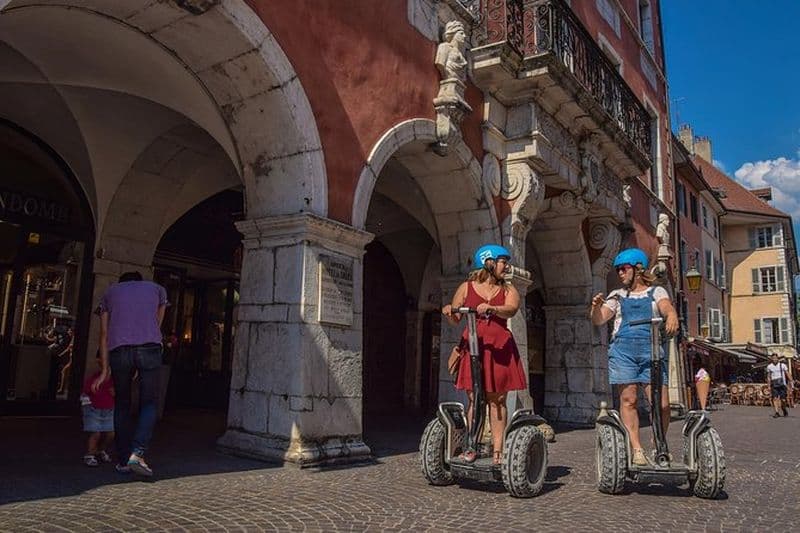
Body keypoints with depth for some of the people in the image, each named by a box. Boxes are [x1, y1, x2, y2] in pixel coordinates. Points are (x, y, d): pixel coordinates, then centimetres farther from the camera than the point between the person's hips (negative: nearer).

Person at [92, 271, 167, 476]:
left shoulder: (109, 292, 27)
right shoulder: (157, 289, 27)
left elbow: (104, 334, 20)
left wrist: (104, 371, 20)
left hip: (119, 350, 1)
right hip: (150, 347, -1)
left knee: (122, 405, 13)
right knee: (149, 403, 4)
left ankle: (123, 460, 15)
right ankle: (137, 452, -13)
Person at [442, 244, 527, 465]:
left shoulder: (508, 290, 10)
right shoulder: (466, 287, 8)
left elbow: (511, 310, -11)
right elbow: (456, 319, 9)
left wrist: (491, 308, -30)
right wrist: (449, 312, -14)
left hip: (500, 348, 1)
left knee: (497, 399, 1)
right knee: (474, 399, -1)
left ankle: (497, 449, 6)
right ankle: (471, 446, 5)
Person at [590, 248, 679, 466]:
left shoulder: (656, 292, 16)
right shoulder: (617, 296, 20)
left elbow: (667, 308, -5)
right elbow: (598, 320, 10)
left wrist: (672, 316, -29)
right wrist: (596, 307, -12)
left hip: (651, 350, -1)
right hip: (623, 350, 1)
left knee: (661, 403, -8)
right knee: (628, 400, -5)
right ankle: (637, 450, 1)